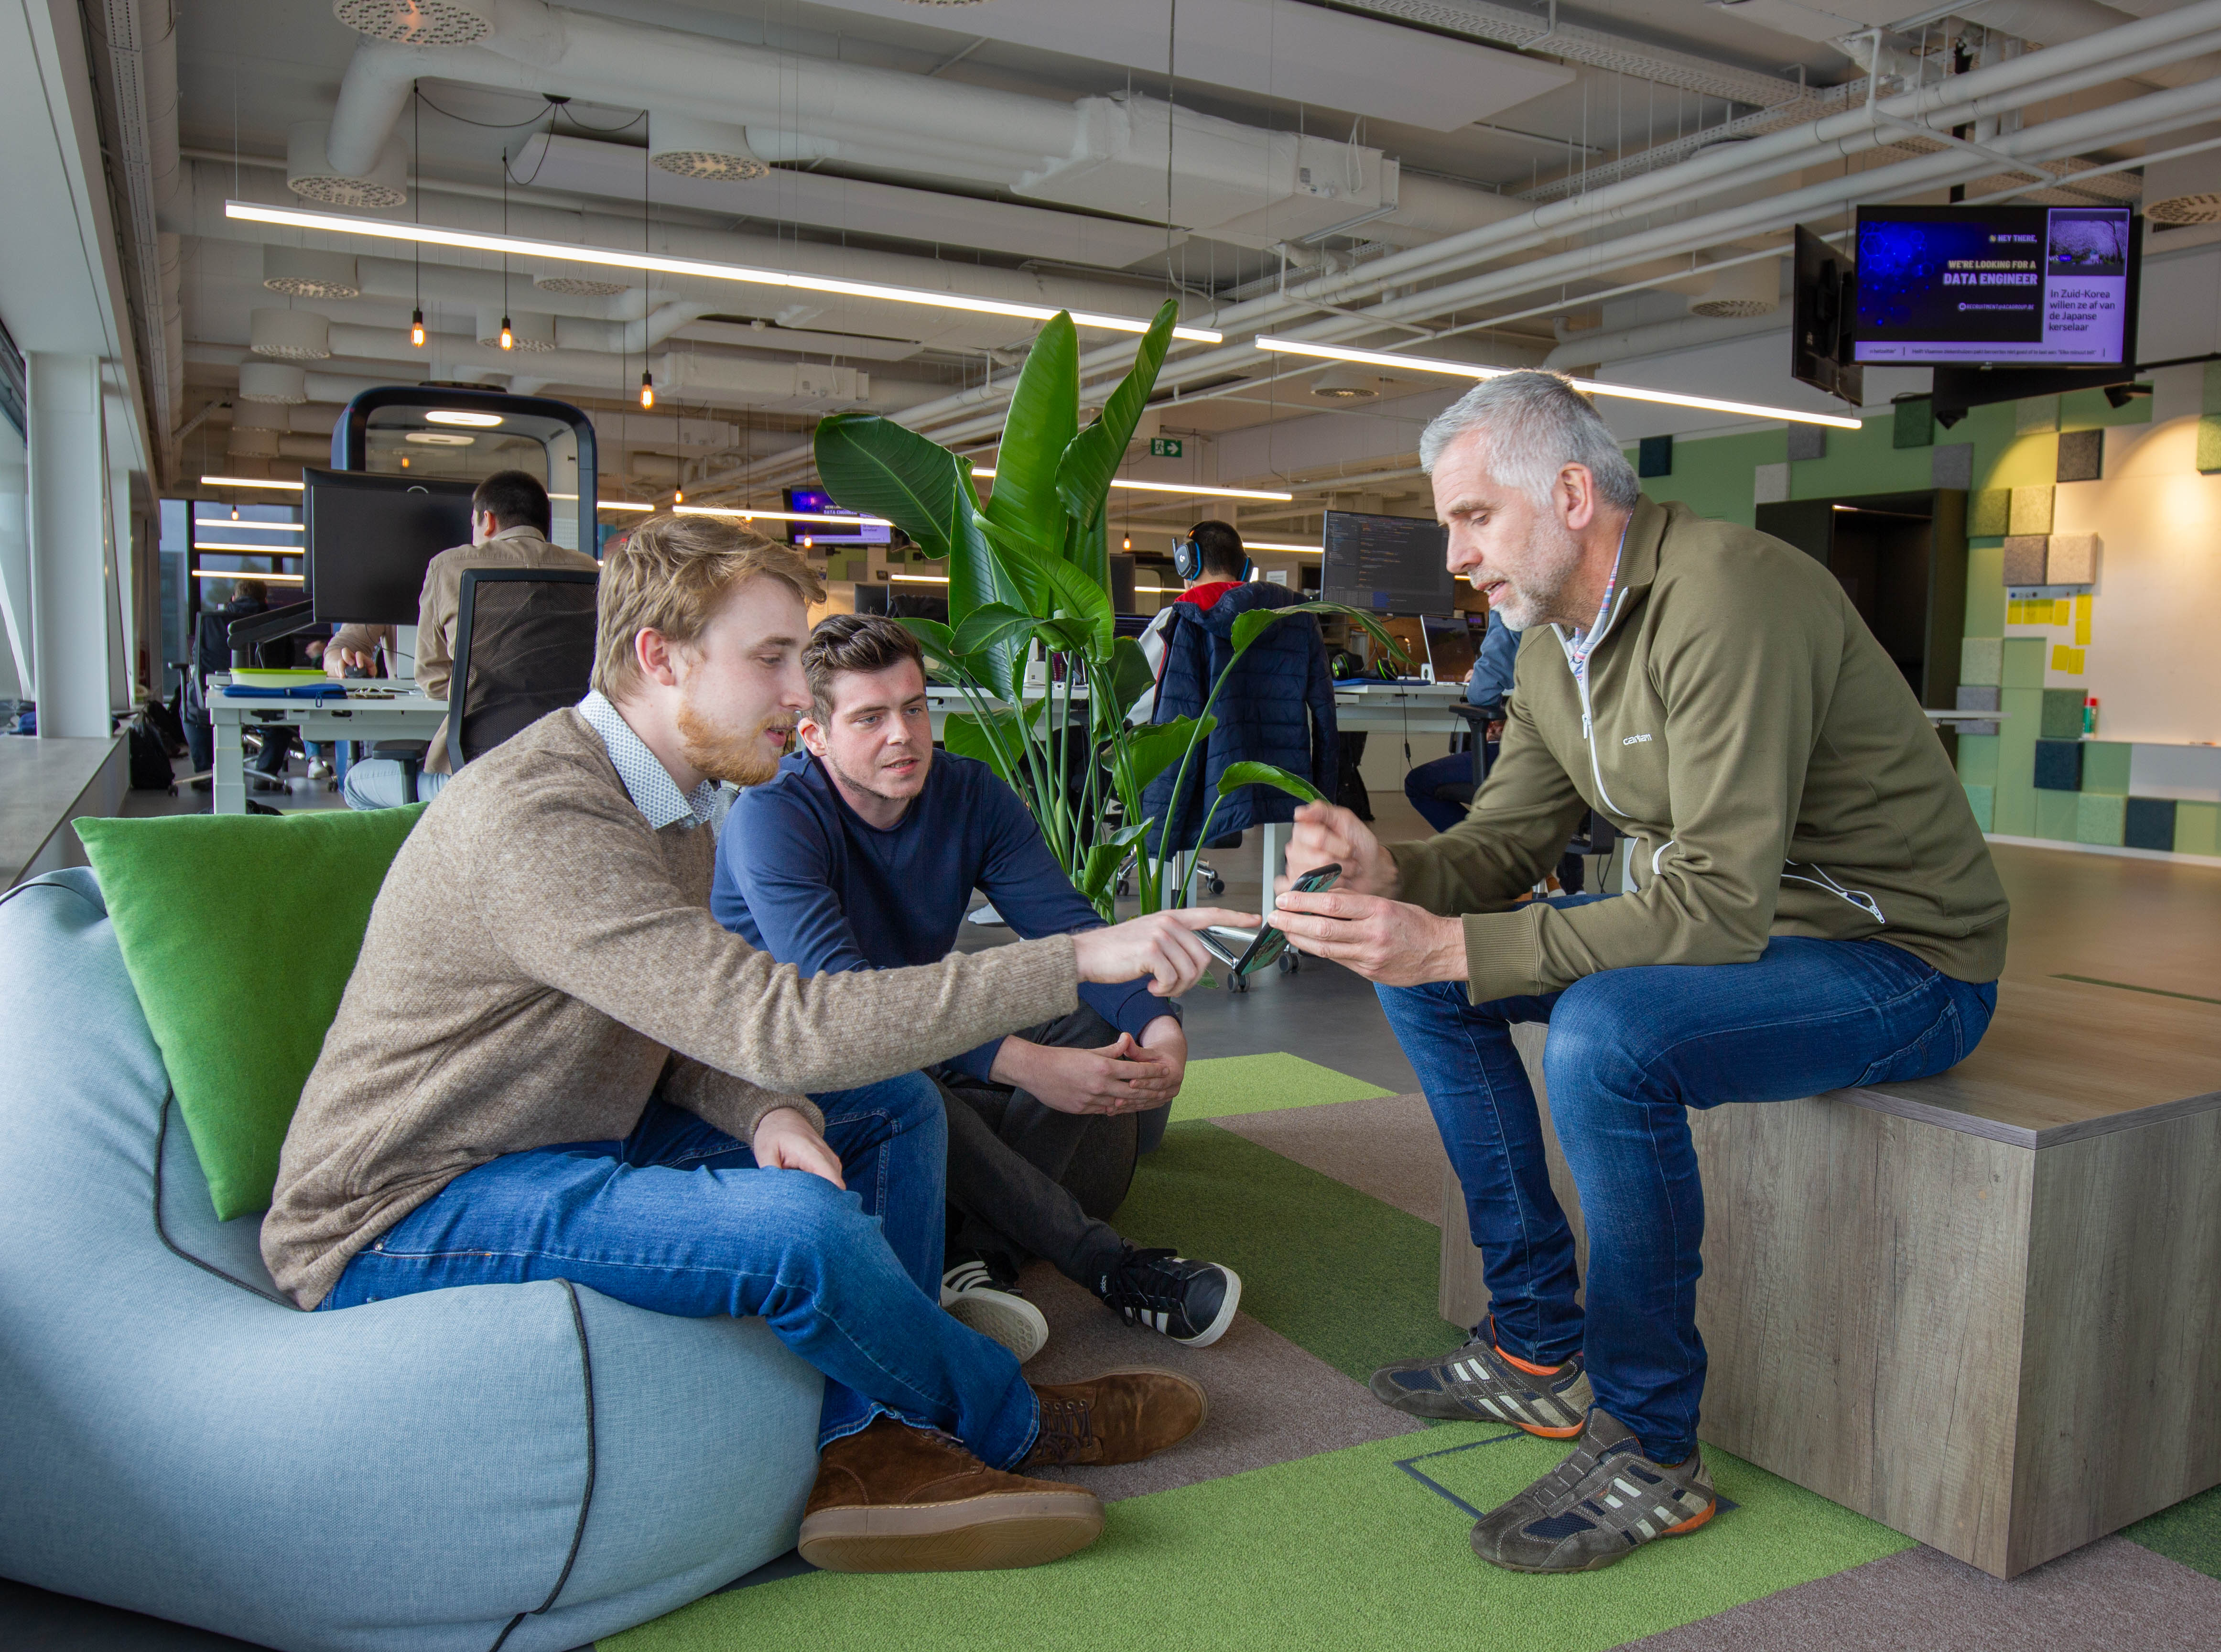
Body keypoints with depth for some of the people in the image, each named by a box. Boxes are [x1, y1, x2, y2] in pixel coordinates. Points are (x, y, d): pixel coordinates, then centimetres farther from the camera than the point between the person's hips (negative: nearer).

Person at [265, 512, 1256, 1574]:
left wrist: (768, 1114, -15)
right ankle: (1011, 1424, 0)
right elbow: (787, 1027, -34)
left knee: (891, 1108, 7)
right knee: (799, 1223, -30)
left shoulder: (670, 805, 5)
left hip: (568, 1143, 10)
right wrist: (1078, 961, -32)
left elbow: (694, 1028, 9)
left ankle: (865, 1444, -3)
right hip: (397, 1221, -9)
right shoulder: (534, 817, -28)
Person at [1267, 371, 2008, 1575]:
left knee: (1605, 1036, -35)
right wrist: (1392, 871, -17)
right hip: (1731, 913, 9)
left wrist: (1453, 946, -35)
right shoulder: (1555, 645, 3)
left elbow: (1721, 911, -32)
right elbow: (1501, 844, 5)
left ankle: (1649, 1452, -13)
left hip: (1899, 958, -9)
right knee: (1421, 973, 3)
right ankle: (1539, 1349, 9)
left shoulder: (1728, 598, -26)